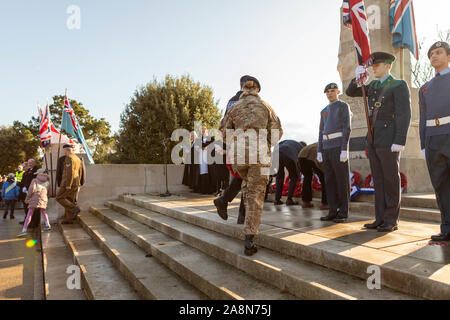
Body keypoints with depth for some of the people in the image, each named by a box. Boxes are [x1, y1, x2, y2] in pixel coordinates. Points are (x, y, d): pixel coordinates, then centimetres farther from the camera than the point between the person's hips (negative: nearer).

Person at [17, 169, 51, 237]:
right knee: (43, 211, 24)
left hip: (35, 198, -4)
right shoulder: (47, 182, 18)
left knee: (29, 214, -4)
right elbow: (48, 192, 20)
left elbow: (31, 189, -6)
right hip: (44, 199, 4)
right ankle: (47, 225, 12)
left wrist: (27, 198, 2)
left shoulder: (35, 180, 7)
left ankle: (24, 230, -10)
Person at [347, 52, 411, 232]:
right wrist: (357, 77, 0)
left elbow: (404, 115, -12)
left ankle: (392, 221, 5)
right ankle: (381, 219, 12)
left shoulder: (399, 85, -3)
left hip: (389, 140, -7)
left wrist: (400, 142, -20)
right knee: (378, 180, 7)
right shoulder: (374, 86, 20)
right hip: (373, 140, 7)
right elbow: (350, 92, 20)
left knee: (391, 180, -3)